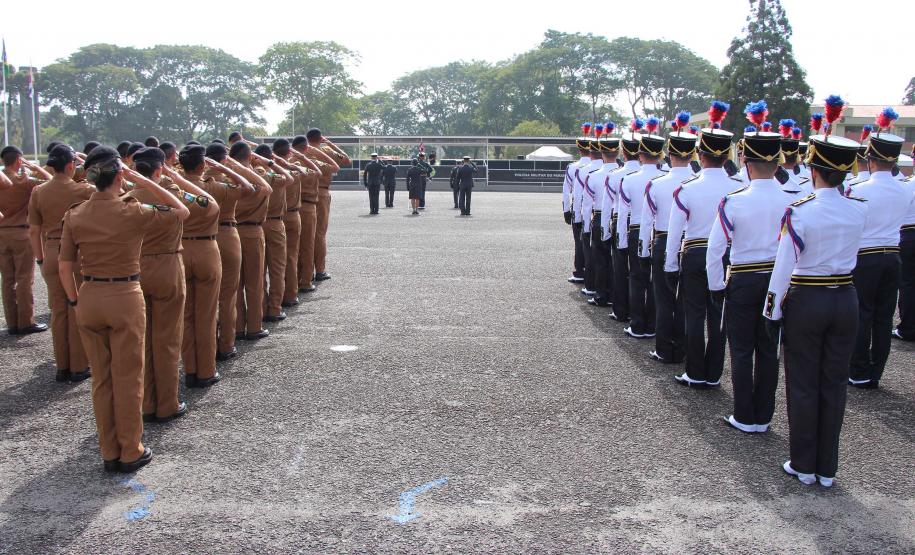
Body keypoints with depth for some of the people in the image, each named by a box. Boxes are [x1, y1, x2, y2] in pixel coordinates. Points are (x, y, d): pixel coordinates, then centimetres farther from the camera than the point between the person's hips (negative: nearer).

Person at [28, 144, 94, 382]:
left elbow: (34, 231, 3)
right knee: (78, 311, 6)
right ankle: (78, 367, 12)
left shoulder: (39, 192, -1)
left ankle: (62, 366, 21)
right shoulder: (82, 190, -13)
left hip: (52, 254, 4)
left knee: (58, 311, 13)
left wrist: (40, 258, 14)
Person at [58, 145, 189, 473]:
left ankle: (109, 452, 23)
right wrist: (143, 181, -5)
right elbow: (182, 211, -1)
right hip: (124, 298, -4)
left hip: (89, 298, 4)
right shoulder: (132, 213, -13)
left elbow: (64, 267, 1)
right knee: (128, 379, 7)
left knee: (101, 378, 14)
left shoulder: (74, 216, -1)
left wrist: (74, 300, 15)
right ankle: (130, 453, 16)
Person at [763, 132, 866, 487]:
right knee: (835, 385, 11)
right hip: (846, 301, 4)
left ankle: (804, 466, 16)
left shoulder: (799, 212, -17)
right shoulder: (860, 211, -4)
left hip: (806, 302, -4)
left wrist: (774, 310, -4)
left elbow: (784, 266, -14)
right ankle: (828, 469, 20)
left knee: (803, 386, 7)